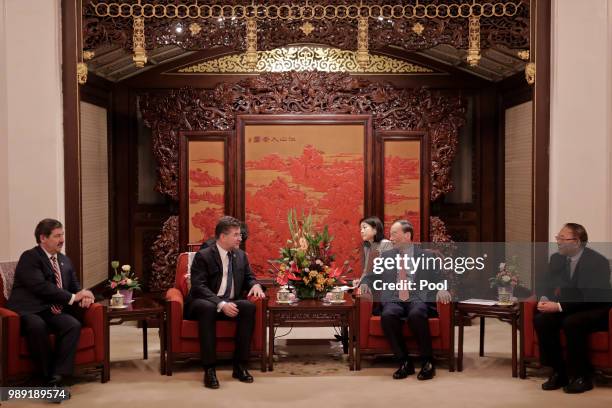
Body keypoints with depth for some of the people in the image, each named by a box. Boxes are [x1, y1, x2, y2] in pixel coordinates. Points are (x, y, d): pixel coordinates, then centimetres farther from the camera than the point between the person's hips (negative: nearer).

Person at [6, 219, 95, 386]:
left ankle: (57, 378, -30)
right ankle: (48, 375, -24)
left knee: (74, 325, -26)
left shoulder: (64, 261, 21)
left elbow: (75, 287, 25)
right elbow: (40, 287, -16)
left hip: (53, 312, 6)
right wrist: (72, 297, -16)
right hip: (29, 311, -6)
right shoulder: (29, 258, -3)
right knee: (37, 325, -39)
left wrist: (83, 295, -2)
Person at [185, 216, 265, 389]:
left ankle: (240, 365, -21)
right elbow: (199, 287, -16)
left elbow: (249, 277, 20)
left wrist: (255, 285, -7)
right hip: (205, 303, -5)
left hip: (230, 303, 5)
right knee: (207, 308, -39)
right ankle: (209, 369, -34)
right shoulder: (203, 256, -7)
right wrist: (221, 304, -30)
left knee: (249, 306, -27)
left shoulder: (240, 255, 11)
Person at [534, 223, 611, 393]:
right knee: (541, 320, -20)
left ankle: (581, 377, -19)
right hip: (568, 308, 6)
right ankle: (558, 372, -11)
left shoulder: (597, 262, -18)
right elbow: (549, 286, 12)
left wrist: (559, 306, -29)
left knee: (571, 322, -35)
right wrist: (545, 299, -13)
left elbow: (591, 298, -24)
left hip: (596, 311, -6)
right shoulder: (557, 259, 1)